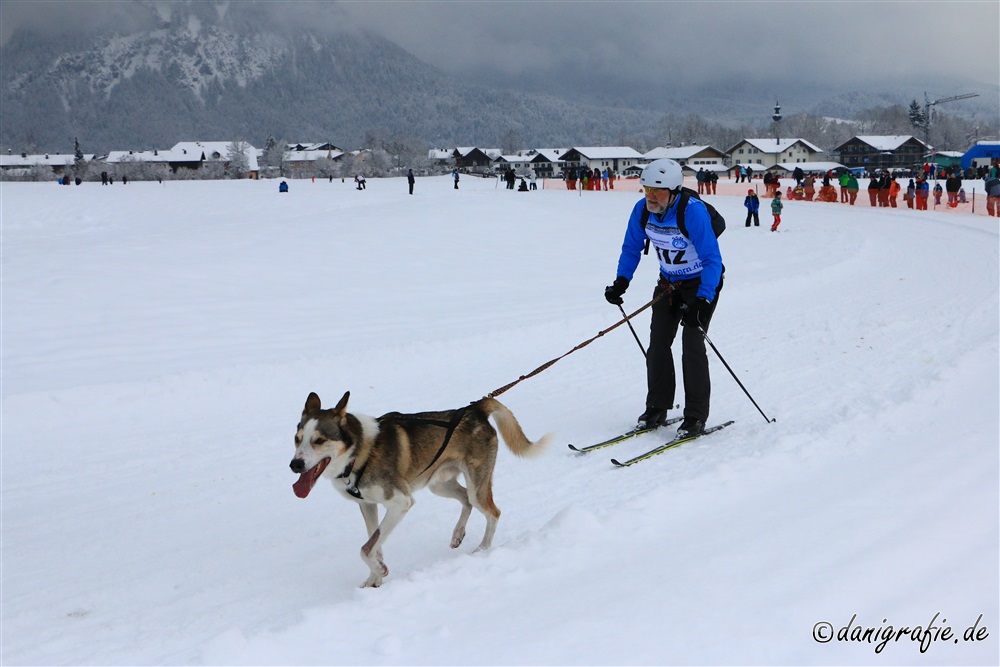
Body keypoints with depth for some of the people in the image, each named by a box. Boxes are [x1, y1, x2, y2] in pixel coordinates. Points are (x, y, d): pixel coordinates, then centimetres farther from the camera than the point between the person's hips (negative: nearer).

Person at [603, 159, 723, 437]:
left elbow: (712, 260, -30)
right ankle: (657, 409, 15)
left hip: (702, 283, -6)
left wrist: (702, 301, -38)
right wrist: (621, 281, -10)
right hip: (668, 283, 6)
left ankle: (696, 416, -4)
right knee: (658, 343, 3)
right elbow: (632, 248, 4)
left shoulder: (692, 211, -31)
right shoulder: (642, 210, -13)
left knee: (692, 345, -13)